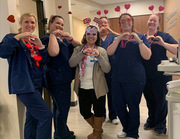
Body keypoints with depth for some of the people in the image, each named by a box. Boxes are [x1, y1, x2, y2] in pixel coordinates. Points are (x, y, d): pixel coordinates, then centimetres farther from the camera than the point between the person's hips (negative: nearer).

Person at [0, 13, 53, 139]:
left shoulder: (35, 41, 18)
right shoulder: (13, 38, -1)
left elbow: (44, 61, 7)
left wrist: (40, 45, -8)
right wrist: (18, 37, -23)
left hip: (37, 83, 8)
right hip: (24, 85, -7)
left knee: (33, 117, 14)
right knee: (46, 116, -13)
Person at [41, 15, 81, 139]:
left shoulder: (63, 38, 19)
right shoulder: (47, 38, -7)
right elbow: (53, 52, -27)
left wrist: (70, 38, -7)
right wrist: (53, 34, -16)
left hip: (65, 77, 9)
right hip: (57, 79, -9)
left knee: (59, 106, 18)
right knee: (63, 107, -6)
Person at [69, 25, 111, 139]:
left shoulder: (102, 51, 0)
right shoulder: (78, 49, 5)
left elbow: (107, 69, -11)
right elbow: (71, 63, -11)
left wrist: (99, 56, -24)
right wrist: (83, 53, -23)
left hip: (97, 87, -3)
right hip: (82, 87, 3)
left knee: (98, 110, 10)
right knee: (84, 111, 14)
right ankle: (98, 128, 39)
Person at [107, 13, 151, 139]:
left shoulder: (140, 37, 3)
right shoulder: (117, 38, 14)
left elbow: (147, 56, -7)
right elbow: (109, 52, -3)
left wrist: (139, 41, -16)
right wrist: (119, 38, -11)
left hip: (134, 79, -4)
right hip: (117, 78, 4)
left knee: (133, 106, 5)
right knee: (118, 105, 11)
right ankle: (126, 128, 34)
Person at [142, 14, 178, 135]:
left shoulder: (164, 36, 1)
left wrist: (163, 43, -23)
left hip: (161, 75, -3)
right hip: (146, 75, 3)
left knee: (161, 100, 5)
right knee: (149, 99, 16)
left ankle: (161, 124, 23)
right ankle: (151, 120, 36)